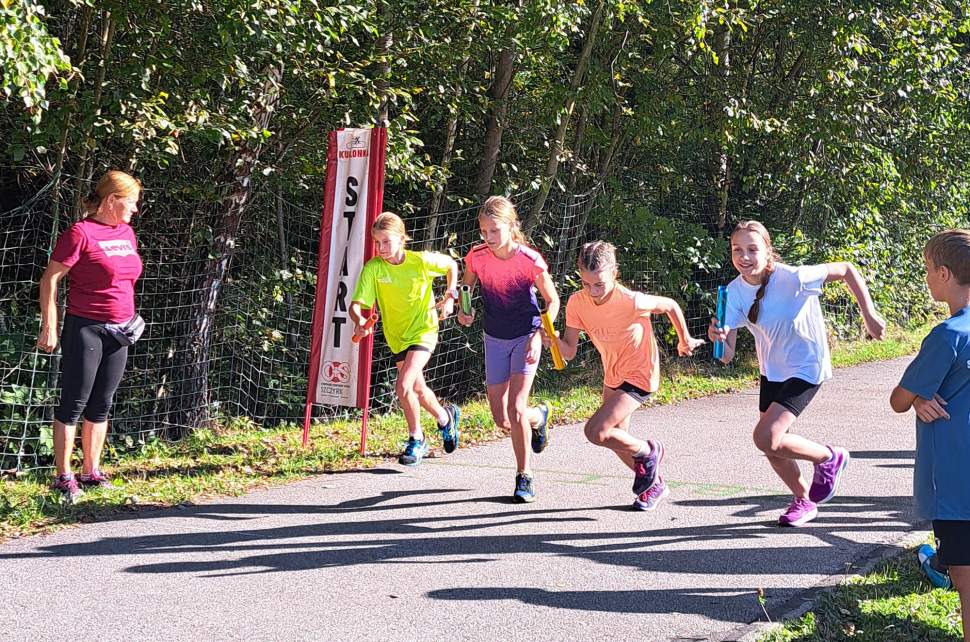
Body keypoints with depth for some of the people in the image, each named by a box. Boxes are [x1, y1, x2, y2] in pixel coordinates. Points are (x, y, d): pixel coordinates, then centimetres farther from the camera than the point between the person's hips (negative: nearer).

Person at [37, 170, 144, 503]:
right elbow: (50, 280, -12)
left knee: (102, 405, 12)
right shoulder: (81, 232, -12)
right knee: (74, 404, -1)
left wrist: (130, 318, 17)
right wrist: (49, 327, -14)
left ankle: (91, 472, 21)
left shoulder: (126, 232, 11)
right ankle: (63, 477, 4)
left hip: (119, 332, 7)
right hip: (85, 328, -7)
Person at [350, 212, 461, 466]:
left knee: (403, 386, -20)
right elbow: (356, 304, -23)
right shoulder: (373, 268, -17)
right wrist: (359, 320, -45)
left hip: (424, 330, -4)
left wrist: (450, 297, -7)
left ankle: (416, 440, 1)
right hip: (397, 336, 4)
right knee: (418, 390, 19)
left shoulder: (421, 261, -18)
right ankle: (446, 418, 48)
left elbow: (451, 265, 3)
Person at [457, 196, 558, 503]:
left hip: (526, 337, -4)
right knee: (502, 419, 4)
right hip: (495, 339, 4)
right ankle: (539, 416, 39)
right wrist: (464, 310, -11)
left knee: (516, 409, -17)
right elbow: (466, 286, 9)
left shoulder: (530, 260, -20)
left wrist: (539, 336, -17)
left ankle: (524, 477, -1)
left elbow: (552, 300, -7)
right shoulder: (476, 256, -12)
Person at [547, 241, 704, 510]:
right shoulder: (577, 303, -15)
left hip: (640, 376, -7)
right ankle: (654, 483, 41)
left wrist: (685, 340, 4)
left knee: (595, 431, -20)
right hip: (613, 376, 7)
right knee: (617, 440, 17)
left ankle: (648, 452, 6)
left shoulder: (632, 302, -30)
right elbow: (569, 351, -13)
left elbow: (670, 306, -11)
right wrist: (554, 341, -36)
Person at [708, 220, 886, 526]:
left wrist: (869, 316, -17)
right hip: (772, 371, 6)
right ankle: (804, 501, 38)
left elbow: (847, 270, -16)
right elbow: (727, 355, -16)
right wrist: (718, 338, -39)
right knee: (773, 448, 11)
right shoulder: (735, 292, -12)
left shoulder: (792, 278, -28)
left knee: (766, 438, -19)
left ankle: (829, 458, 8)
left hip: (806, 367, -6)